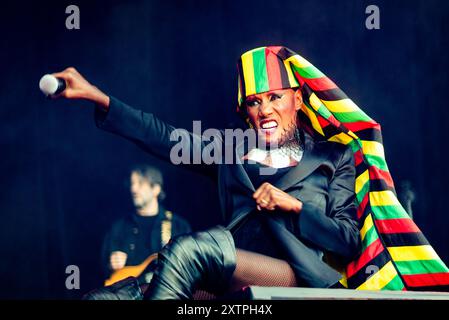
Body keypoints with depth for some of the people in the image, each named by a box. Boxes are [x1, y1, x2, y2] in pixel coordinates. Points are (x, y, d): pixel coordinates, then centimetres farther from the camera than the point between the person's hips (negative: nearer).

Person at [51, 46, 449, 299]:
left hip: (302, 277, -3)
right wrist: (98, 97, 5)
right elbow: (165, 138, 14)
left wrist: (294, 205, -6)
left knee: (189, 249, -32)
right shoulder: (231, 148, 24)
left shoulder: (335, 155, 16)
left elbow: (348, 241, 9)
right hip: (236, 279, 4)